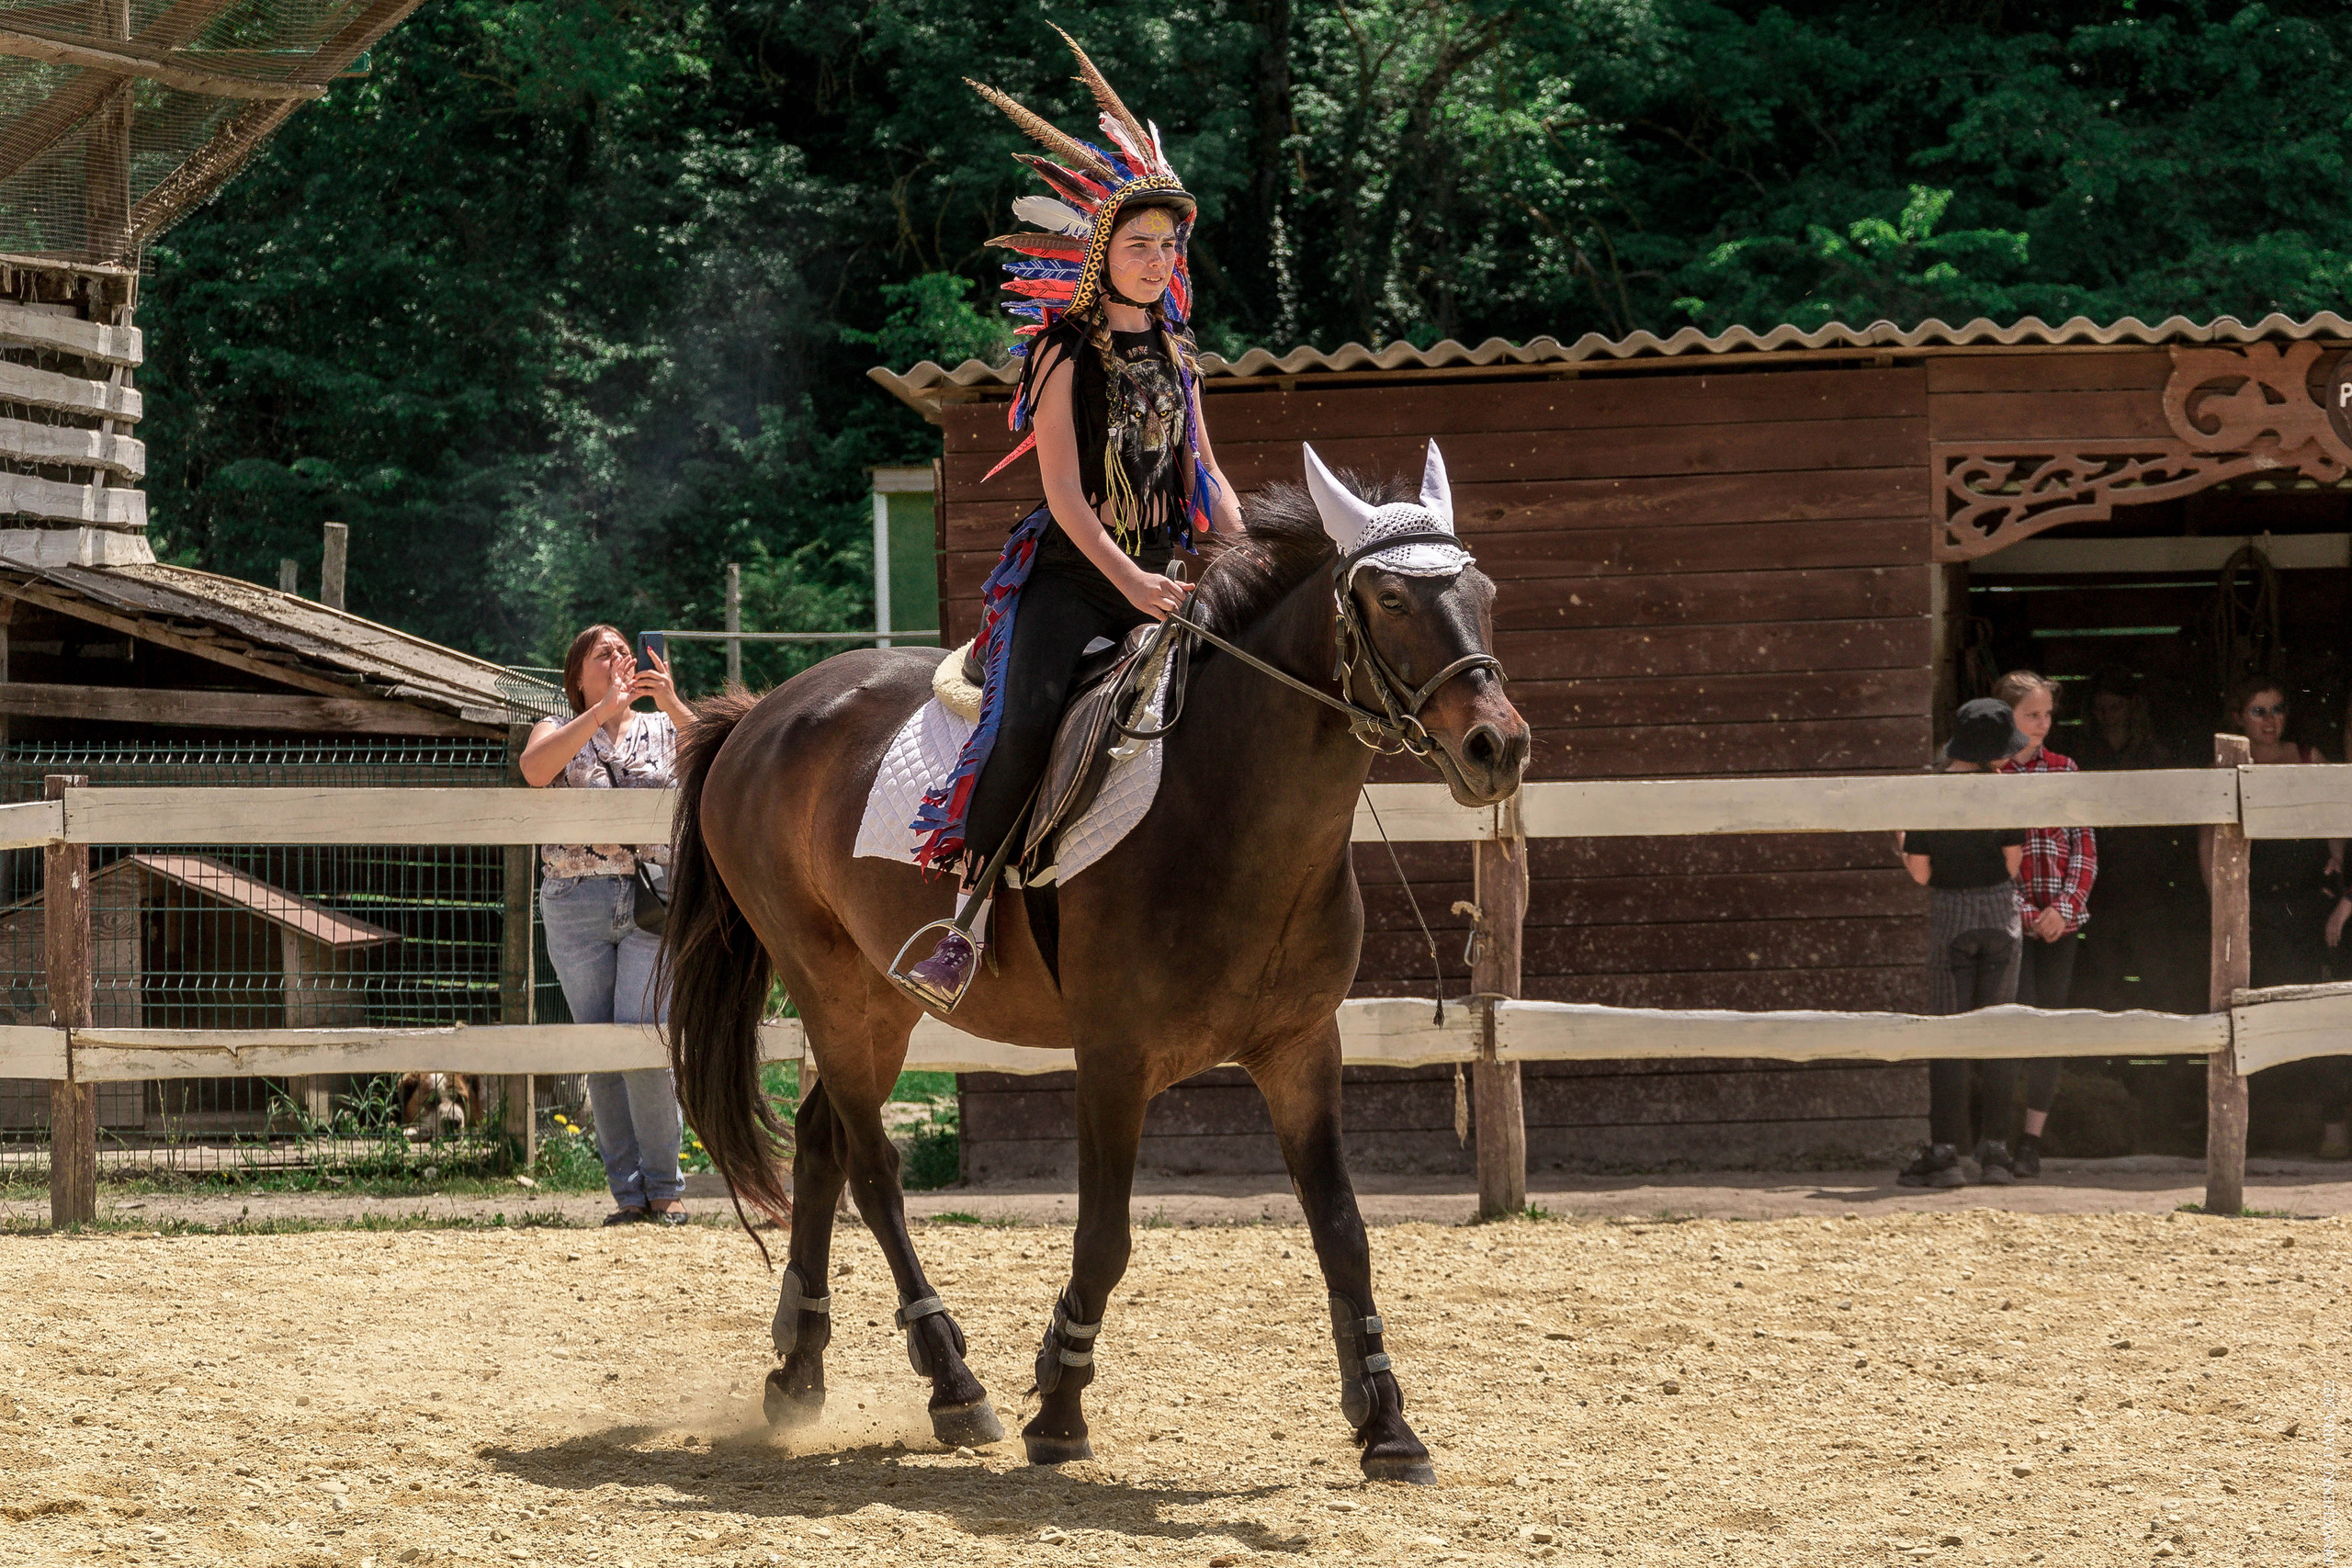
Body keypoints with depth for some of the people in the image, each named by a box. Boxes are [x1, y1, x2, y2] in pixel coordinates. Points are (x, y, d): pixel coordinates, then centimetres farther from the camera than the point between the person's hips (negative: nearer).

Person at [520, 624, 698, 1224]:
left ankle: (666, 1188, 1)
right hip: (576, 904, 1)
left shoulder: (665, 730, 13)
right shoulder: (558, 731, 11)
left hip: (654, 903, -1)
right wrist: (603, 710, -17)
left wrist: (673, 704, -16)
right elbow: (534, 768, -13)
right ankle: (628, 1191, 9)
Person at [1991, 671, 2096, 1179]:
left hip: (2060, 922, 4)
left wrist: (2064, 907, -6)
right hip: (2007, 921, -3)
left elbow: (2085, 849, 9)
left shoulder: (2063, 770, 10)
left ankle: (2032, 1139, 9)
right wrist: (2023, 913, -10)